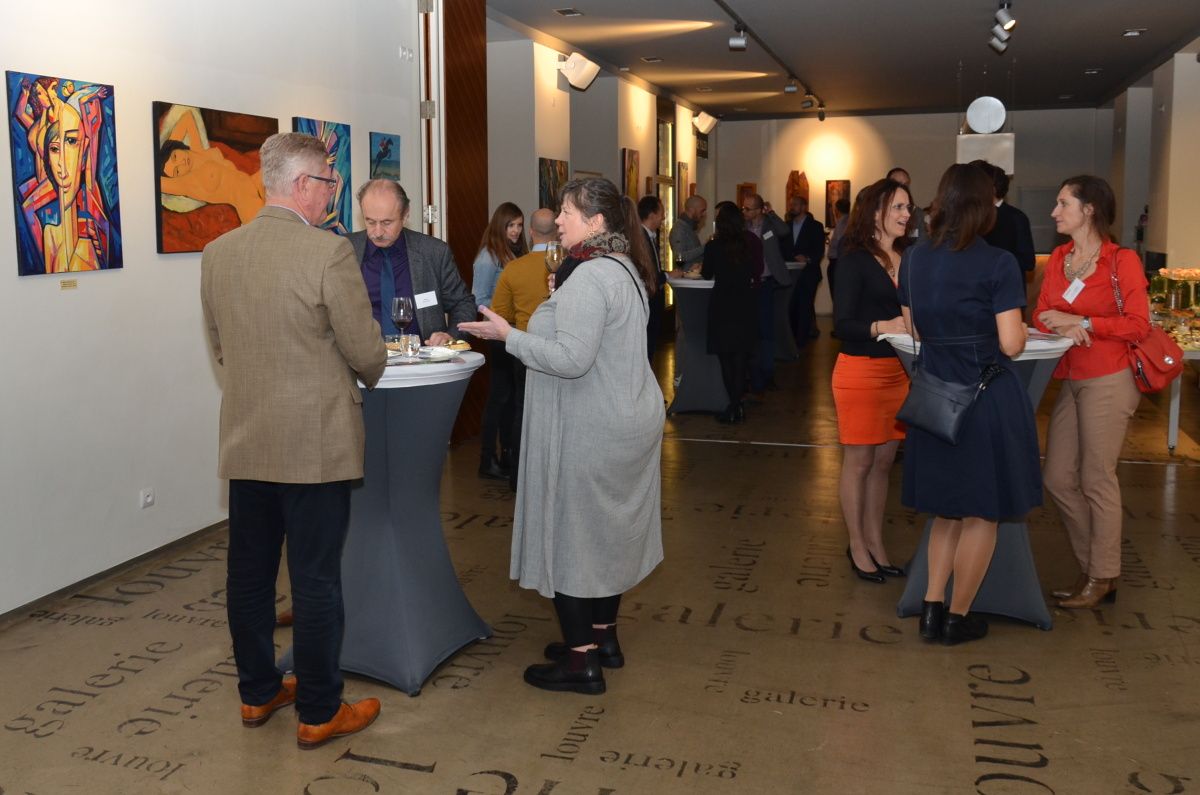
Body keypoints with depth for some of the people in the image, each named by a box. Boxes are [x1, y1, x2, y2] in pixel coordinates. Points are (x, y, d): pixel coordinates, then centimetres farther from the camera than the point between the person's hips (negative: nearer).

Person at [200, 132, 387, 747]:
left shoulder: (217, 253, 4)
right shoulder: (328, 252, -16)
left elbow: (218, 347, 13)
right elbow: (367, 351, -11)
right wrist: (362, 379, 11)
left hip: (244, 441, 6)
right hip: (315, 442, -6)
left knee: (249, 572, 16)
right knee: (315, 580, 4)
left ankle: (257, 693, 31)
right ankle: (319, 713, 17)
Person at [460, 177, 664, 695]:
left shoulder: (589, 278, -21)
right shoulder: (625, 269, 11)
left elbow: (572, 359, -27)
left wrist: (509, 336, -19)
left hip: (588, 435, -10)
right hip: (627, 422, 10)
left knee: (569, 533, 0)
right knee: (607, 529, 18)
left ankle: (581, 661, 8)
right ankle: (603, 636, 30)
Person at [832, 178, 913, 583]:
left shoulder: (909, 257, 6)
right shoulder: (856, 260, -10)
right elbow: (841, 324, -15)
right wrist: (885, 326, -29)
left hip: (897, 371, 6)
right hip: (860, 371, -6)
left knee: (884, 460, 13)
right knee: (859, 462, 6)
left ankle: (875, 542, 27)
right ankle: (857, 546, 20)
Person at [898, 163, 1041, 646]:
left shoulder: (913, 260, 3)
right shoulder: (997, 264, -13)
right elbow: (1011, 345, -13)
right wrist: (1018, 326, 8)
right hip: (988, 397, -5)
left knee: (947, 508, 20)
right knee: (981, 514, 10)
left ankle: (932, 609, 19)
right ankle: (958, 619, 19)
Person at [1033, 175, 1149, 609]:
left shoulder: (1122, 260, -8)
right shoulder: (1057, 259, 10)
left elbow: (1138, 324, -12)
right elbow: (1042, 315, 8)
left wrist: (1080, 321, -18)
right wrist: (1062, 327, -13)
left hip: (1108, 382, -7)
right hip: (1070, 380, 7)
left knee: (1097, 480, 0)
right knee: (1058, 479, 8)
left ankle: (1102, 578, 15)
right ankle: (1090, 567, 24)